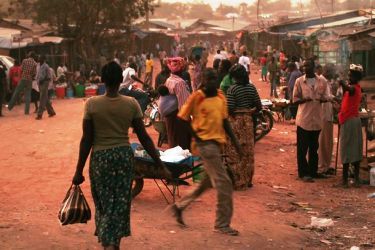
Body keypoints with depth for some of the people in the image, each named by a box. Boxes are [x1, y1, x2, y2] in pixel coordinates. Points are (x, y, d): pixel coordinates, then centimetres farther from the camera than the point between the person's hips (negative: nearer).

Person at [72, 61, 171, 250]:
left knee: (104, 205, 11)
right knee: (120, 204, 14)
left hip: (100, 158, -1)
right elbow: (144, 138, -4)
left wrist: (79, 171, 0)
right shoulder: (132, 104, -6)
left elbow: (86, 140, -8)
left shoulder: (92, 104, -10)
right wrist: (161, 166, 2)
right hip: (124, 156, 1)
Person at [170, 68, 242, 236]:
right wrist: (196, 135, -10)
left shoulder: (221, 97, 8)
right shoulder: (197, 97, -10)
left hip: (217, 142, 8)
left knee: (208, 182, 18)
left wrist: (235, 141, 6)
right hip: (205, 143, -8)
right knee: (224, 183, -7)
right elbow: (183, 118, -5)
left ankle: (179, 206, 31)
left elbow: (224, 121, 12)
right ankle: (222, 224, 4)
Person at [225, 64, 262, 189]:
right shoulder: (251, 88, 3)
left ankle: (237, 182, 5)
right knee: (248, 152, 12)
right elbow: (259, 106, 3)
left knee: (234, 153, 2)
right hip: (248, 121, 5)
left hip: (235, 121, -5)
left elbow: (229, 109, -17)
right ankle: (248, 180, 20)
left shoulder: (232, 89, -13)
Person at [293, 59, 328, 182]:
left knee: (314, 147, 12)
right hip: (303, 118, -2)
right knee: (302, 148, 0)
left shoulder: (322, 81, 2)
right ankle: (304, 173, 7)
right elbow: (295, 99, -2)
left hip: (316, 118, 2)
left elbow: (325, 97, 8)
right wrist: (305, 99, -21)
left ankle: (313, 171, 22)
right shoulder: (299, 81, -3)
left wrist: (321, 99, -15)